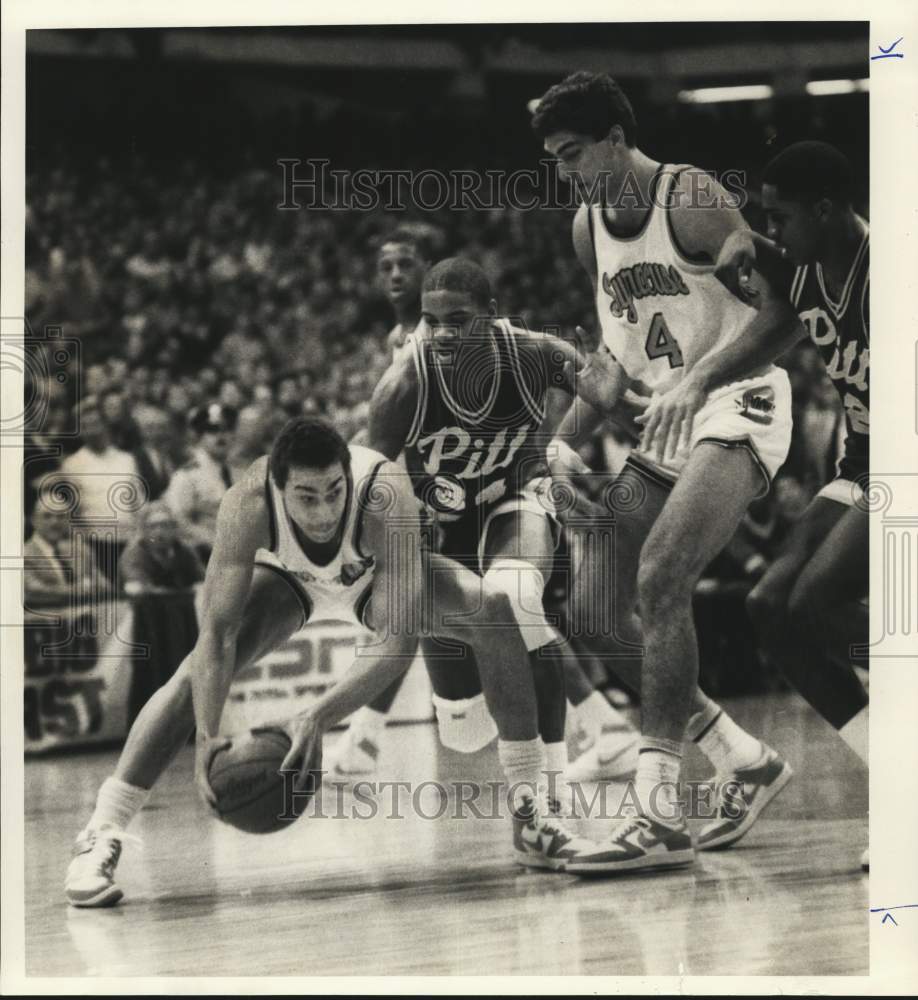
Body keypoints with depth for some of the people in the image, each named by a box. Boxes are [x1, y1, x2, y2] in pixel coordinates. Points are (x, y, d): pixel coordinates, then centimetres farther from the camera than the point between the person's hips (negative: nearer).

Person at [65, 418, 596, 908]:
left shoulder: (386, 497, -43)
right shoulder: (248, 504, -40)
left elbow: (399, 640, -44)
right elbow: (217, 632, -37)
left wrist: (320, 718, -54)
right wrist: (208, 736, -50)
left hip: (378, 574, 0)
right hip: (287, 580, 0)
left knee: (493, 610, -24)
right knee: (197, 674, -22)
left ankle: (527, 808, -11)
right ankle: (98, 840, -15)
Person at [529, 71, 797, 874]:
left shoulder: (691, 199, -14)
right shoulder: (587, 226, 10)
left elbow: (780, 310, -19)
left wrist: (701, 379, -32)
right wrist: (559, 445, 15)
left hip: (737, 411, -9)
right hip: (662, 425, 9)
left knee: (660, 581, -25)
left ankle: (661, 817, -22)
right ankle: (748, 762, 16)